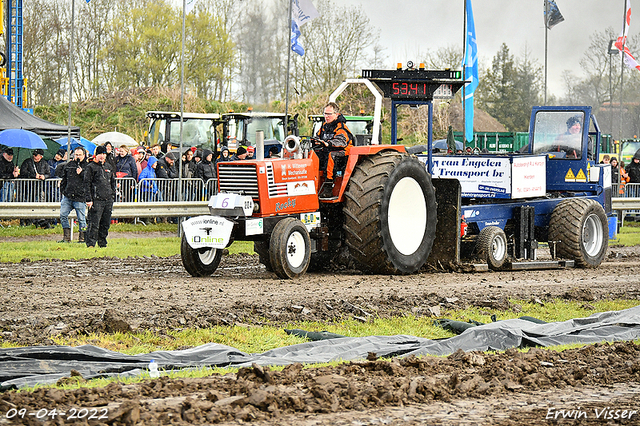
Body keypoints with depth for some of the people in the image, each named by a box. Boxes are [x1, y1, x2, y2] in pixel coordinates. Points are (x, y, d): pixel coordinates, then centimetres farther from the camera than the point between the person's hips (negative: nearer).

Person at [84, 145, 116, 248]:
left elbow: (113, 182, 24)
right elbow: (87, 184, -5)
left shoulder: (108, 167, 17)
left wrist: (113, 196, 17)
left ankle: (102, 243, 18)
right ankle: (90, 243, -7)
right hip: (96, 200, -6)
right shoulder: (91, 167, -1)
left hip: (108, 200, 6)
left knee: (106, 224, 9)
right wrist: (88, 199, -12)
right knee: (94, 223, -10)